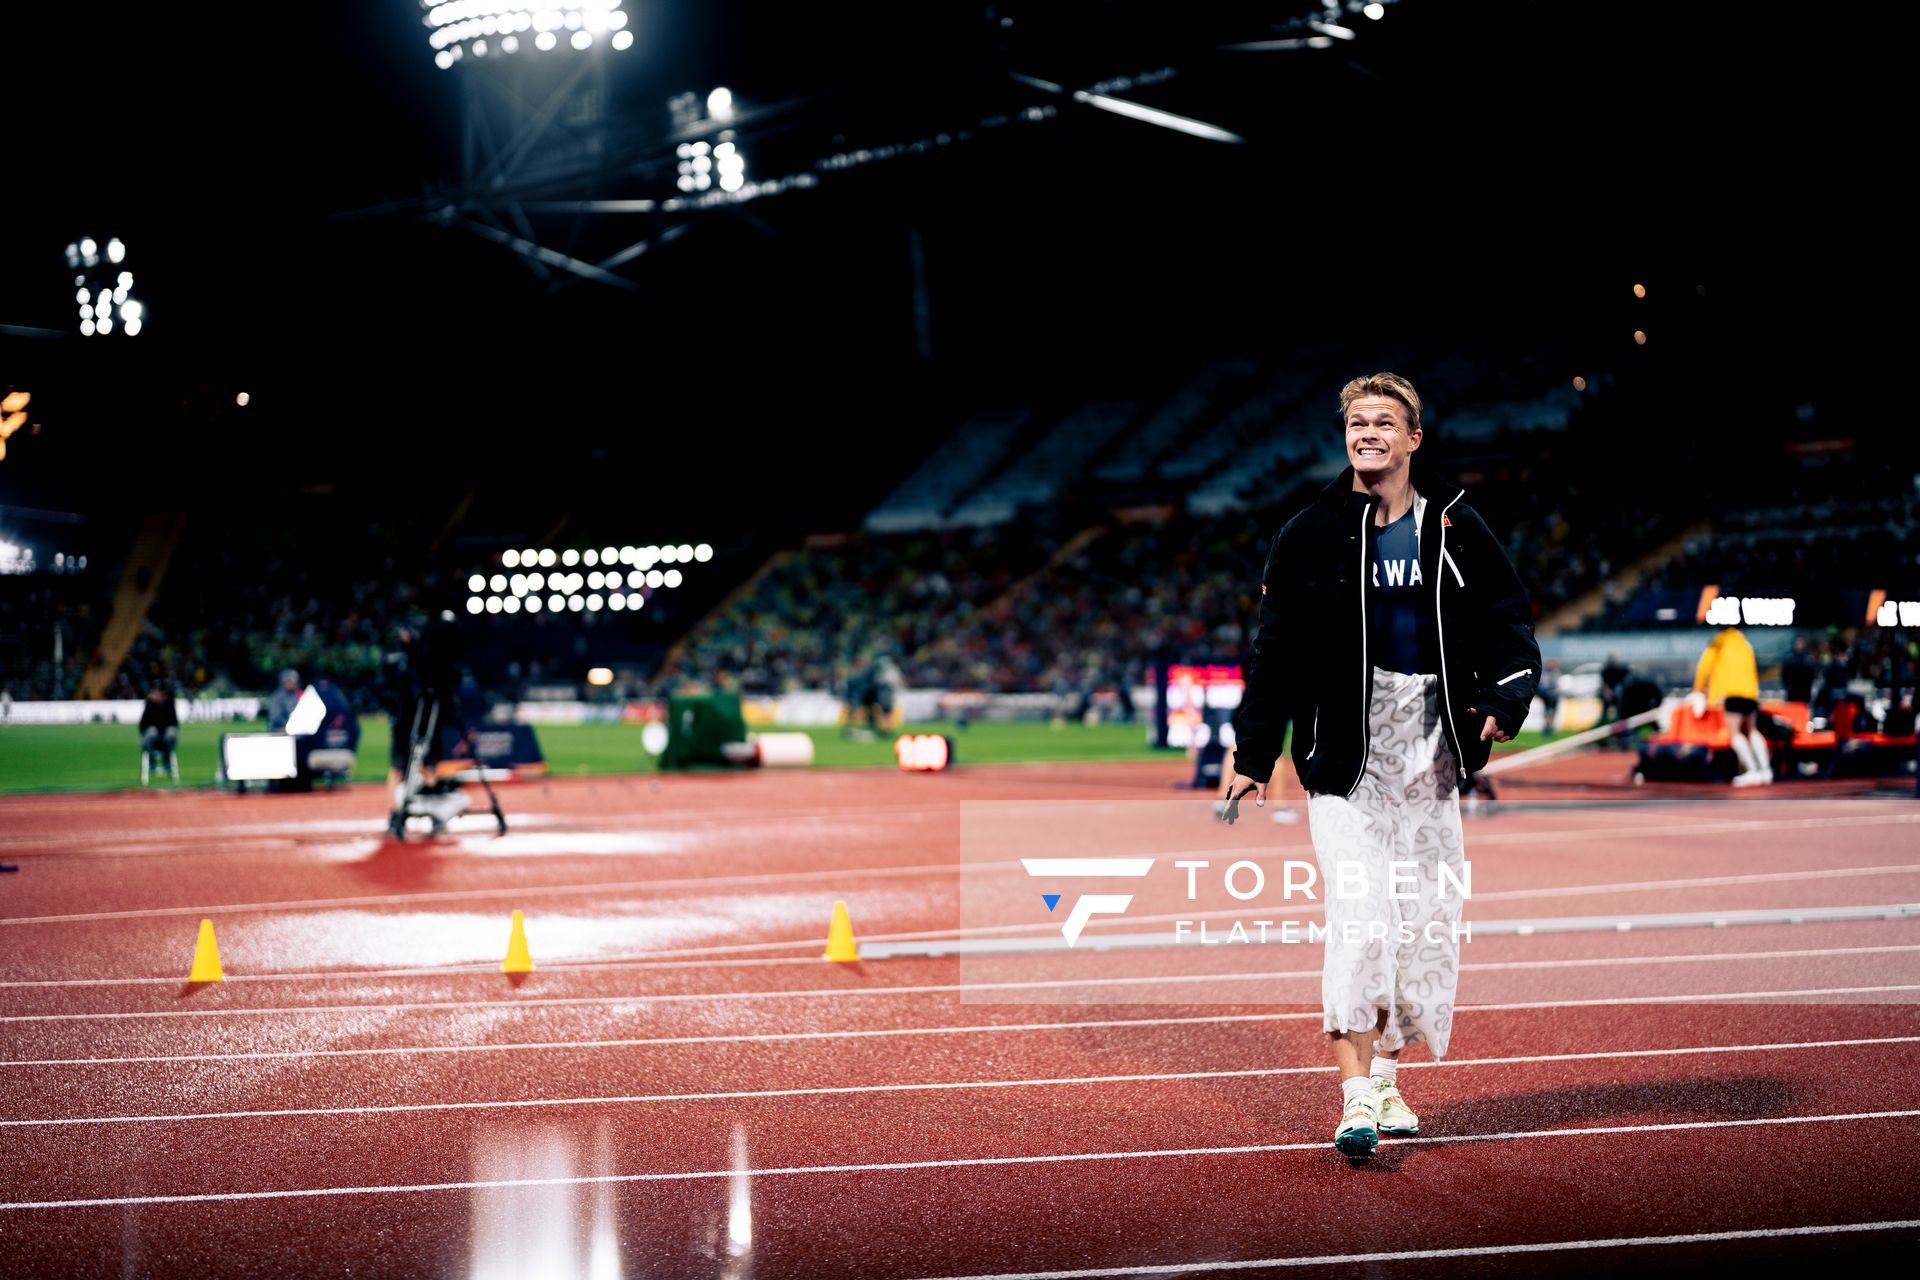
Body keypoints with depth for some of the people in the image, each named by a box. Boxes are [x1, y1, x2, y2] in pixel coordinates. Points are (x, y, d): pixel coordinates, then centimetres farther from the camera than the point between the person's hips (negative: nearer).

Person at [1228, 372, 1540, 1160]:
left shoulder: (1457, 529, 6)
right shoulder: (1312, 535, 1)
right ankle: (1356, 1095, -12)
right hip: (1345, 748, -3)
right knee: (1358, 915, -13)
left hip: (1431, 748, 3)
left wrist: (1506, 696, -12)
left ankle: (1386, 1075, 22)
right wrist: (1253, 757, 2)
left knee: (1426, 919, 6)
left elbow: (1507, 622, 8)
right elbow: (1275, 651, 4)